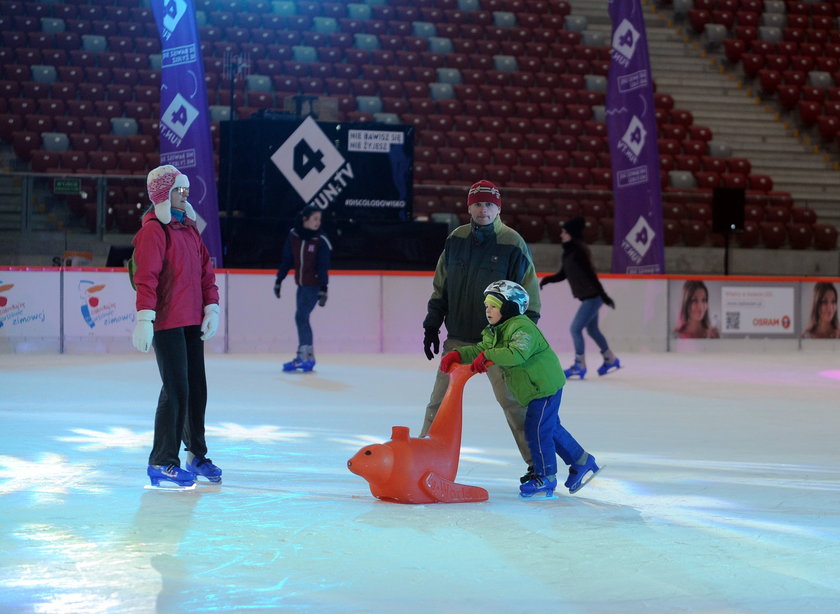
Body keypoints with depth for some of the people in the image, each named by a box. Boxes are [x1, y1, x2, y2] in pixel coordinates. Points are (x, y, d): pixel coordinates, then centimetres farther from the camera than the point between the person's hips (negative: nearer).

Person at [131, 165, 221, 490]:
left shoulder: (189, 229, 17)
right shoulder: (153, 230, -10)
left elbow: (206, 270, 17)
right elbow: (146, 277, -17)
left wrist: (211, 307, 6)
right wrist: (144, 318, -24)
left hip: (193, 322, 8)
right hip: (166, 323, -8)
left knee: (197, 388, 13)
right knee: (176, 389, -9)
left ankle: (196, 454, 27)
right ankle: (162, 464, -1)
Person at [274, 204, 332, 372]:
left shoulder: (321, 241, -11)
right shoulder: (293, 236, 0)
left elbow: (323, 267, -12)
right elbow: (287, 260, 9)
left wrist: (323, 289, -17)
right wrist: (278, 281, 10)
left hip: (314, 285, -5)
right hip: (301, 284, 5)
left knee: (301, 316, -14)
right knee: (302, 318, 7)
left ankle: (305, 356, -13)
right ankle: (307, 357, 15)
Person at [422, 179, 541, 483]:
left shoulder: (513, 244, -9)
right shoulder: (456, 239, 3)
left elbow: (529, 295, -6)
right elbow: (440, 287, 12)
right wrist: (432, 326, 9)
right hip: (458, 338, 4)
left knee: (513, 401, -1)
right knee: (440, 400, 5)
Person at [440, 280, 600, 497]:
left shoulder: (522, 327, -22)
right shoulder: (494, 332, 11)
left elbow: (518, 353, -38)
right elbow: (479, 349, 6)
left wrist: (488, 356, -42)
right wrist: (458, 355, -11)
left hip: (546, 385, -10)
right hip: (535, 388, 10)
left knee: (537, 429, -8)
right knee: (551, 428, 17)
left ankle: (546, 478, 3)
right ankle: (582, 462, 28)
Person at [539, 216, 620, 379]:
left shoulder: (579, 251, -18)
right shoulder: (569, 252, 9)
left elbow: (591, 274, -22)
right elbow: (562, 275, 12)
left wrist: (603, 296, -24)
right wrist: (546, 280, -6)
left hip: (592, 296, -10)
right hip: (587, 297, 10)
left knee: (575, 328, -8)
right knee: (592, 329, 19)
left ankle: (580, 366, 0)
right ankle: (611, 360, 32)